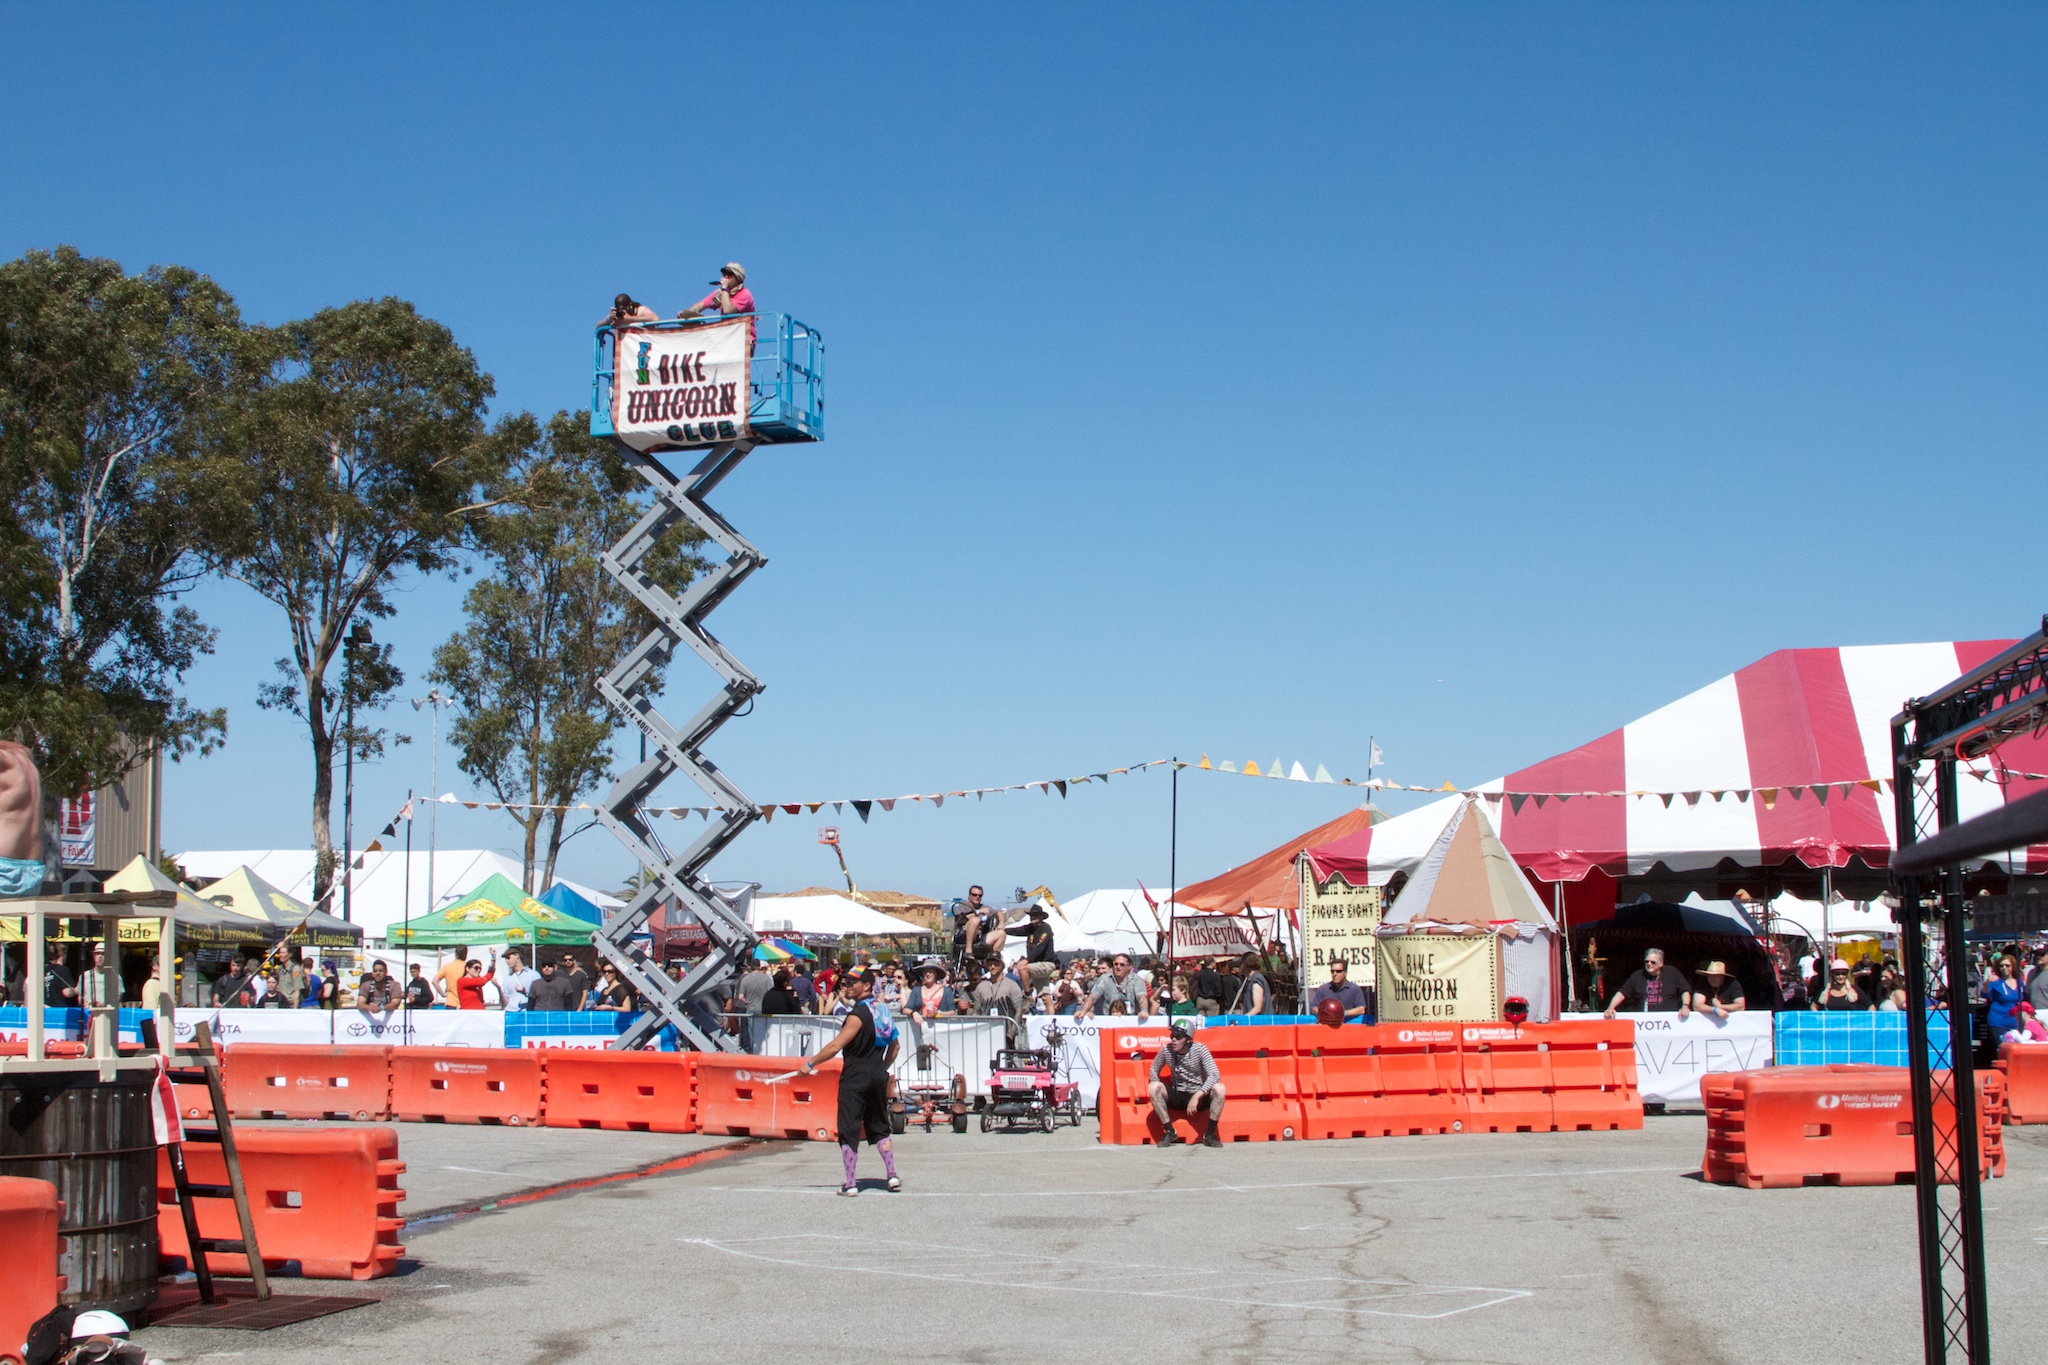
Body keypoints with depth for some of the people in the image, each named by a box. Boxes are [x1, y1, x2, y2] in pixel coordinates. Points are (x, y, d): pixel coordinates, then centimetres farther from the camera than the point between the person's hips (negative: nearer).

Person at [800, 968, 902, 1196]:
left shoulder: (858, 1014, -15)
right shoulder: (883, 1010, 9)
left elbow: (836, 1046, -19)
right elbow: (895, 1044, 18)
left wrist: (810, 1063, -11)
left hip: (855, 1077, -7)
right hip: (878, 1077, 7)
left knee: (849, 1130, -2)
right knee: (879, 1128, 16)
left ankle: (850, 1184, -3)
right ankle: (892, 1175, 10)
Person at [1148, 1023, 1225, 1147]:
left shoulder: (1199, 1049, -16)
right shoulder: (1166, 1050, -9)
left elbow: (1215, 1075, -25)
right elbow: (1154, 1069, 6)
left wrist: (1196, 1096, -37)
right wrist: (1158, 1095, -9)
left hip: (1200, 1096, -2)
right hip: (1177, 1097, 2)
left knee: (1219, 1089, -31)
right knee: (1153, 1087, -25)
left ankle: (1210, 1134, -17)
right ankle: (1169, 1132, -13)